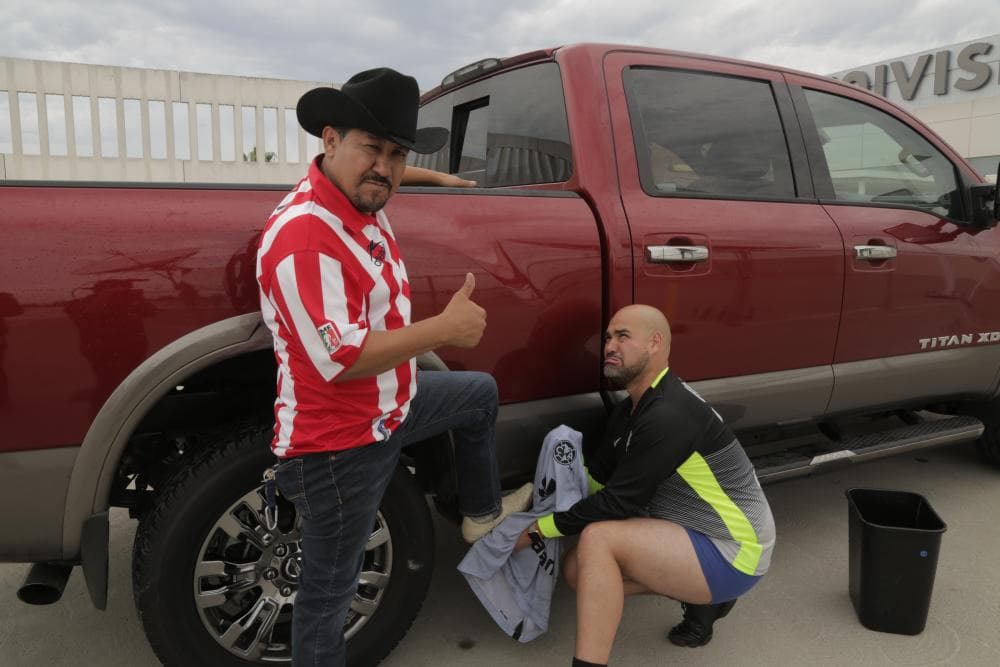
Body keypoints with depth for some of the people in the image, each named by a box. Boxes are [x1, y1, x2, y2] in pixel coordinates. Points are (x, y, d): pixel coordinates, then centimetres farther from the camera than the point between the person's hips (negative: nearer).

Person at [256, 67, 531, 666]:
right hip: (339, 444, -9)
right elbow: (341, 358, -33)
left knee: (482, 394, 27)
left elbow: (379, 174, 28)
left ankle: (483, 512, 43)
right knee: (329, 595, 6)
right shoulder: (303, 234, -28)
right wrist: (445, 329, -26)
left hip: (390, 408, 10)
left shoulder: (364, 204, 0)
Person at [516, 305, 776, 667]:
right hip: (693, 539, 10)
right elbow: (593, 476, 4)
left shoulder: (669, 415, -25)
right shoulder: (631, 409, 5)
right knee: (577, 568, 4)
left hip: (733, 555, -10)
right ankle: (700, 598, 13)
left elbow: (618, 502, -24)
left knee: (598, 540, -26)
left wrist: (538, 529, -15)